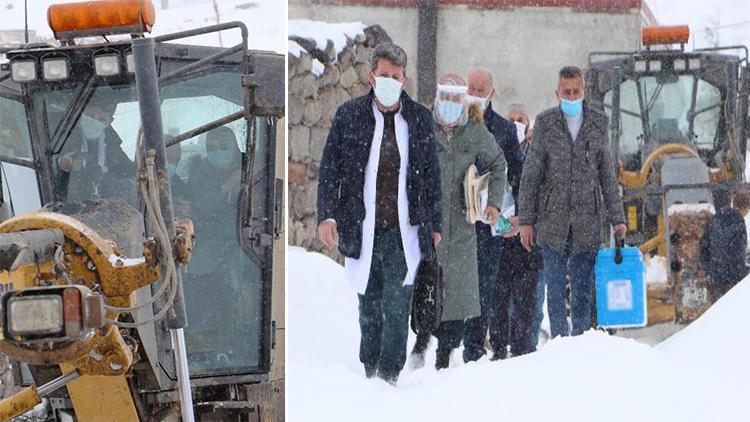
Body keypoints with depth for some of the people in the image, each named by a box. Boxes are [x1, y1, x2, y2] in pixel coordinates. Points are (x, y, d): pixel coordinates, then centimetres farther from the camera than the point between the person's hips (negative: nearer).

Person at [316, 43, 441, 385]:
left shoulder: (419, 118, 5)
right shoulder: (349, 115, 2)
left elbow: (431, 175, 11)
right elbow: (329, 169, 3)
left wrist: (434, 224, 11)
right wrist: (327, 215, -8)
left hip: (405, 233, -1)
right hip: (363, 229, 1)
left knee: (397, 306, -8)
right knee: (368, 307, 10)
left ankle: (389, 375, -4)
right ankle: (370, 373, 20)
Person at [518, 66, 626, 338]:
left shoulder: (599, 124, 6)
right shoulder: (545, 124, 0)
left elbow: (608, 176, 10)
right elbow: (530, 176, 2)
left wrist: (617, 218, 4)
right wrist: (526, 221, -3)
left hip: (586, 222, 1)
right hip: (552, 221, -1)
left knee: (583, 289, 5)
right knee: (555, 288, 0)